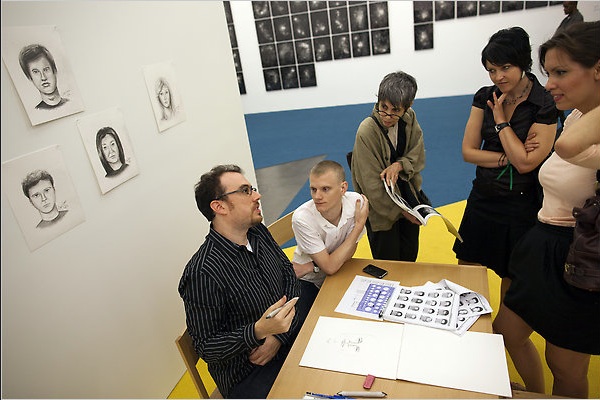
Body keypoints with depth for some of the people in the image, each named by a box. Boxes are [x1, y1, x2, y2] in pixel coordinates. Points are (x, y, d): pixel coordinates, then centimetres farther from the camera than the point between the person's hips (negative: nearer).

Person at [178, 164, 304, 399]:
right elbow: (206, 347, -16)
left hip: (289, 337, 7)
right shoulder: (203, 274, -24)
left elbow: (289, 274, 6)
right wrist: (259, 331, -33)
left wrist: (278, 337, -7)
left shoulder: (258, 232, -2)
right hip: (248, 375, -7)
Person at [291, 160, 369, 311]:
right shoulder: (302, 218, -30)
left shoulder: (356, 201, -21)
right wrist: (360, 224, -24)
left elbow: (347, 254, -9)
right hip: (308, 282, -3)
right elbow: (330, 266, -26)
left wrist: (311, 266, -20)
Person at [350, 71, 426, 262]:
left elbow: (418, 157, -2)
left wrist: (399, 165, -24)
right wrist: (399, 210, -16)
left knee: (410, 257, 20)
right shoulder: (367, 131, -25)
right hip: (381, 207, -5)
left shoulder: (410, 119, -7)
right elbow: (372, 185, -22)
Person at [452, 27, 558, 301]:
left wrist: (500, 119, -15)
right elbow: (468, 151, -4)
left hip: (521, 204, -4)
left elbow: (525, 163, -20)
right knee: (466, 268, 17)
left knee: (512, 276, 15)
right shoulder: (485, 98, -2)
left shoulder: (545, 106, -14)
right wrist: (507, 158, -16)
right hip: (483, 197, 5)